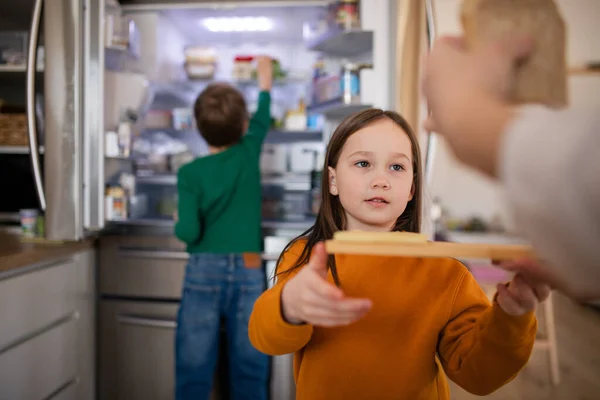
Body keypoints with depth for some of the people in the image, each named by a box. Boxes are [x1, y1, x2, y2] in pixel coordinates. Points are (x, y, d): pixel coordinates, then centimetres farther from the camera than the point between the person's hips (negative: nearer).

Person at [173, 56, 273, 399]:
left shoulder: (190, 173, -5)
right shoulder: (249, 153, 1)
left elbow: (188, 232, -12)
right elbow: (263, 119, 21)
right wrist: (265, 80, 38)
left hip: (205, 272, -1)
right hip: (249, 272, 1)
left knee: (194, 370, 7)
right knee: (250, 371, 9)